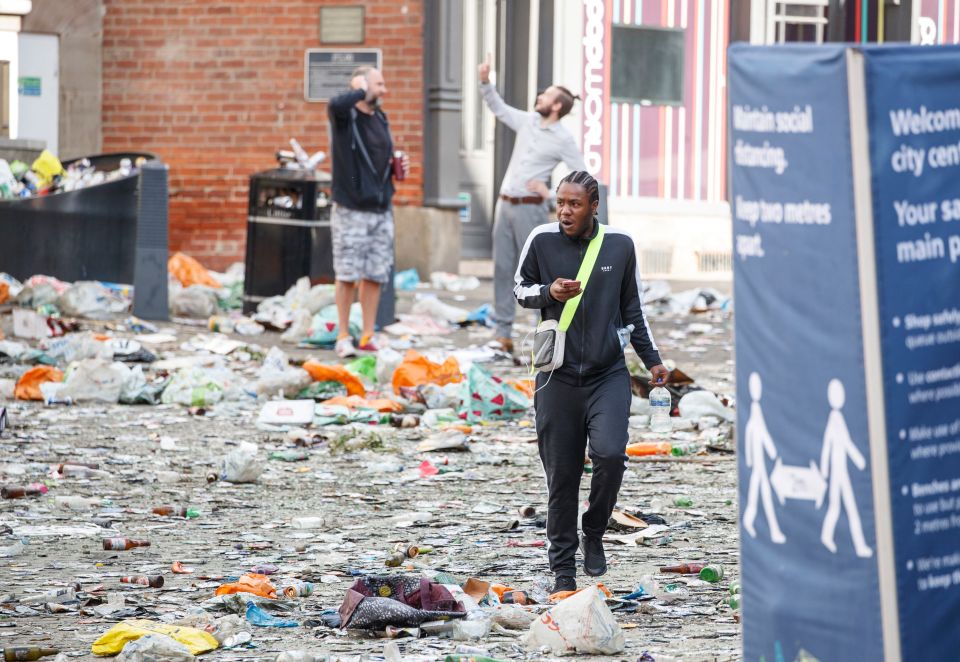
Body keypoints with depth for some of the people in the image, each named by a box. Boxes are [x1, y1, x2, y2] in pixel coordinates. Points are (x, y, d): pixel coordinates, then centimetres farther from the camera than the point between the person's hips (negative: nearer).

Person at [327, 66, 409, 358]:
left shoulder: (380, 119, 14)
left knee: (375, 276, 6)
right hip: (351, 210, -6)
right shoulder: (345, 116, -8)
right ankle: (343, 337, 5)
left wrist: (399, 167, 6)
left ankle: (368, 337, 13)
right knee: (348, 276, -2)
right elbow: (336, 104, -34)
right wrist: (361, 91, -18)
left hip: (381, 209, 6)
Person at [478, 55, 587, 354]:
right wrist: (485, 83, 17)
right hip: (505, 204, 7)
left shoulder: (563, 139, -8)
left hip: (530, 208, -6)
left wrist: (552, 193, -13)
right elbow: (499, 108, 26)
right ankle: (502, 333, 8)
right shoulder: (528, 121, 9)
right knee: (502, 268, 5)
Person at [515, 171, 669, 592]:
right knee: (561, 477, 1)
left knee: (610, 453, -21)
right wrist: (549, 293, -10)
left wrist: (652, 360, 14)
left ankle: (594, 534, 3)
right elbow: (521, 289, 12)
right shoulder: (542, 241, -1)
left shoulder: (620, 245, 3)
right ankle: (563, 569, 13)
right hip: (558, 378, 0)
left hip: (609, 374, 0)